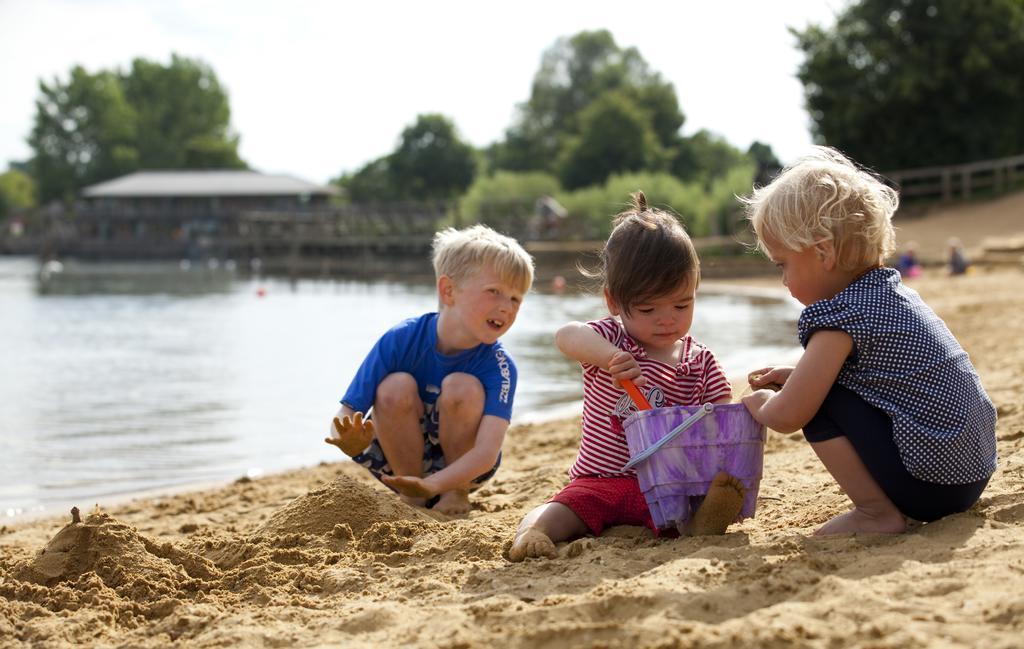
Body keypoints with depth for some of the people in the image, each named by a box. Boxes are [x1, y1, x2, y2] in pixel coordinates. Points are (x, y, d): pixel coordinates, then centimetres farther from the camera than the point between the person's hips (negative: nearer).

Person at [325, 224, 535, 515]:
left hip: (462, 466, 0)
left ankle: (457, 493, -6)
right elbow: (345, 417, -20)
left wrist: (433, 485, -52)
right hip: (401, 462, 0)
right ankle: (410, 498, -10)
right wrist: (352, 442, -46)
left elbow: (488, 451, -35)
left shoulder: (499, 366, -23)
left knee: (462, 387, -28)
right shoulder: (399, 340, -21)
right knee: (396, 387, -28)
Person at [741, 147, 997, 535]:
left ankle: (877, 514, -4)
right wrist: (795, 376, 17)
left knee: (820, 403, -7)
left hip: (930, 483, -9)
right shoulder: (891, 291, 11)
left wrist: (760, 405, 6)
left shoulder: (840, 316, -16)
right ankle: (882, 505, 14)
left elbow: (788, 416, -15)